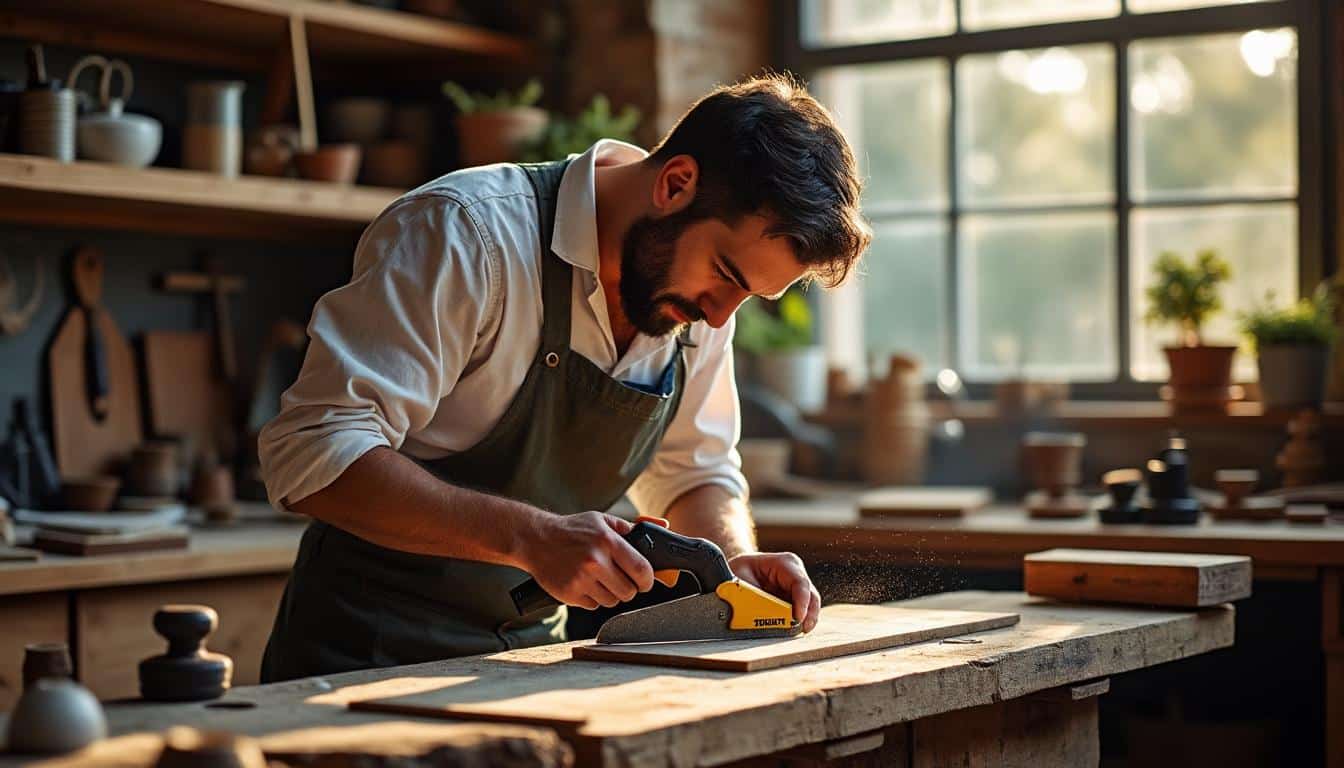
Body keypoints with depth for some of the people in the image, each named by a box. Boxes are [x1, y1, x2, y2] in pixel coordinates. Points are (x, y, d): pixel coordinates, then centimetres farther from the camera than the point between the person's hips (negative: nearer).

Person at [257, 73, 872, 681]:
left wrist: (735, 559, -5)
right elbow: (311, 452, -25)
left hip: (533, 651, 7)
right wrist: (531, 537, -31)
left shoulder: (701, 298, 3)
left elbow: (696, 472, 18)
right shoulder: (470, 232, -19)